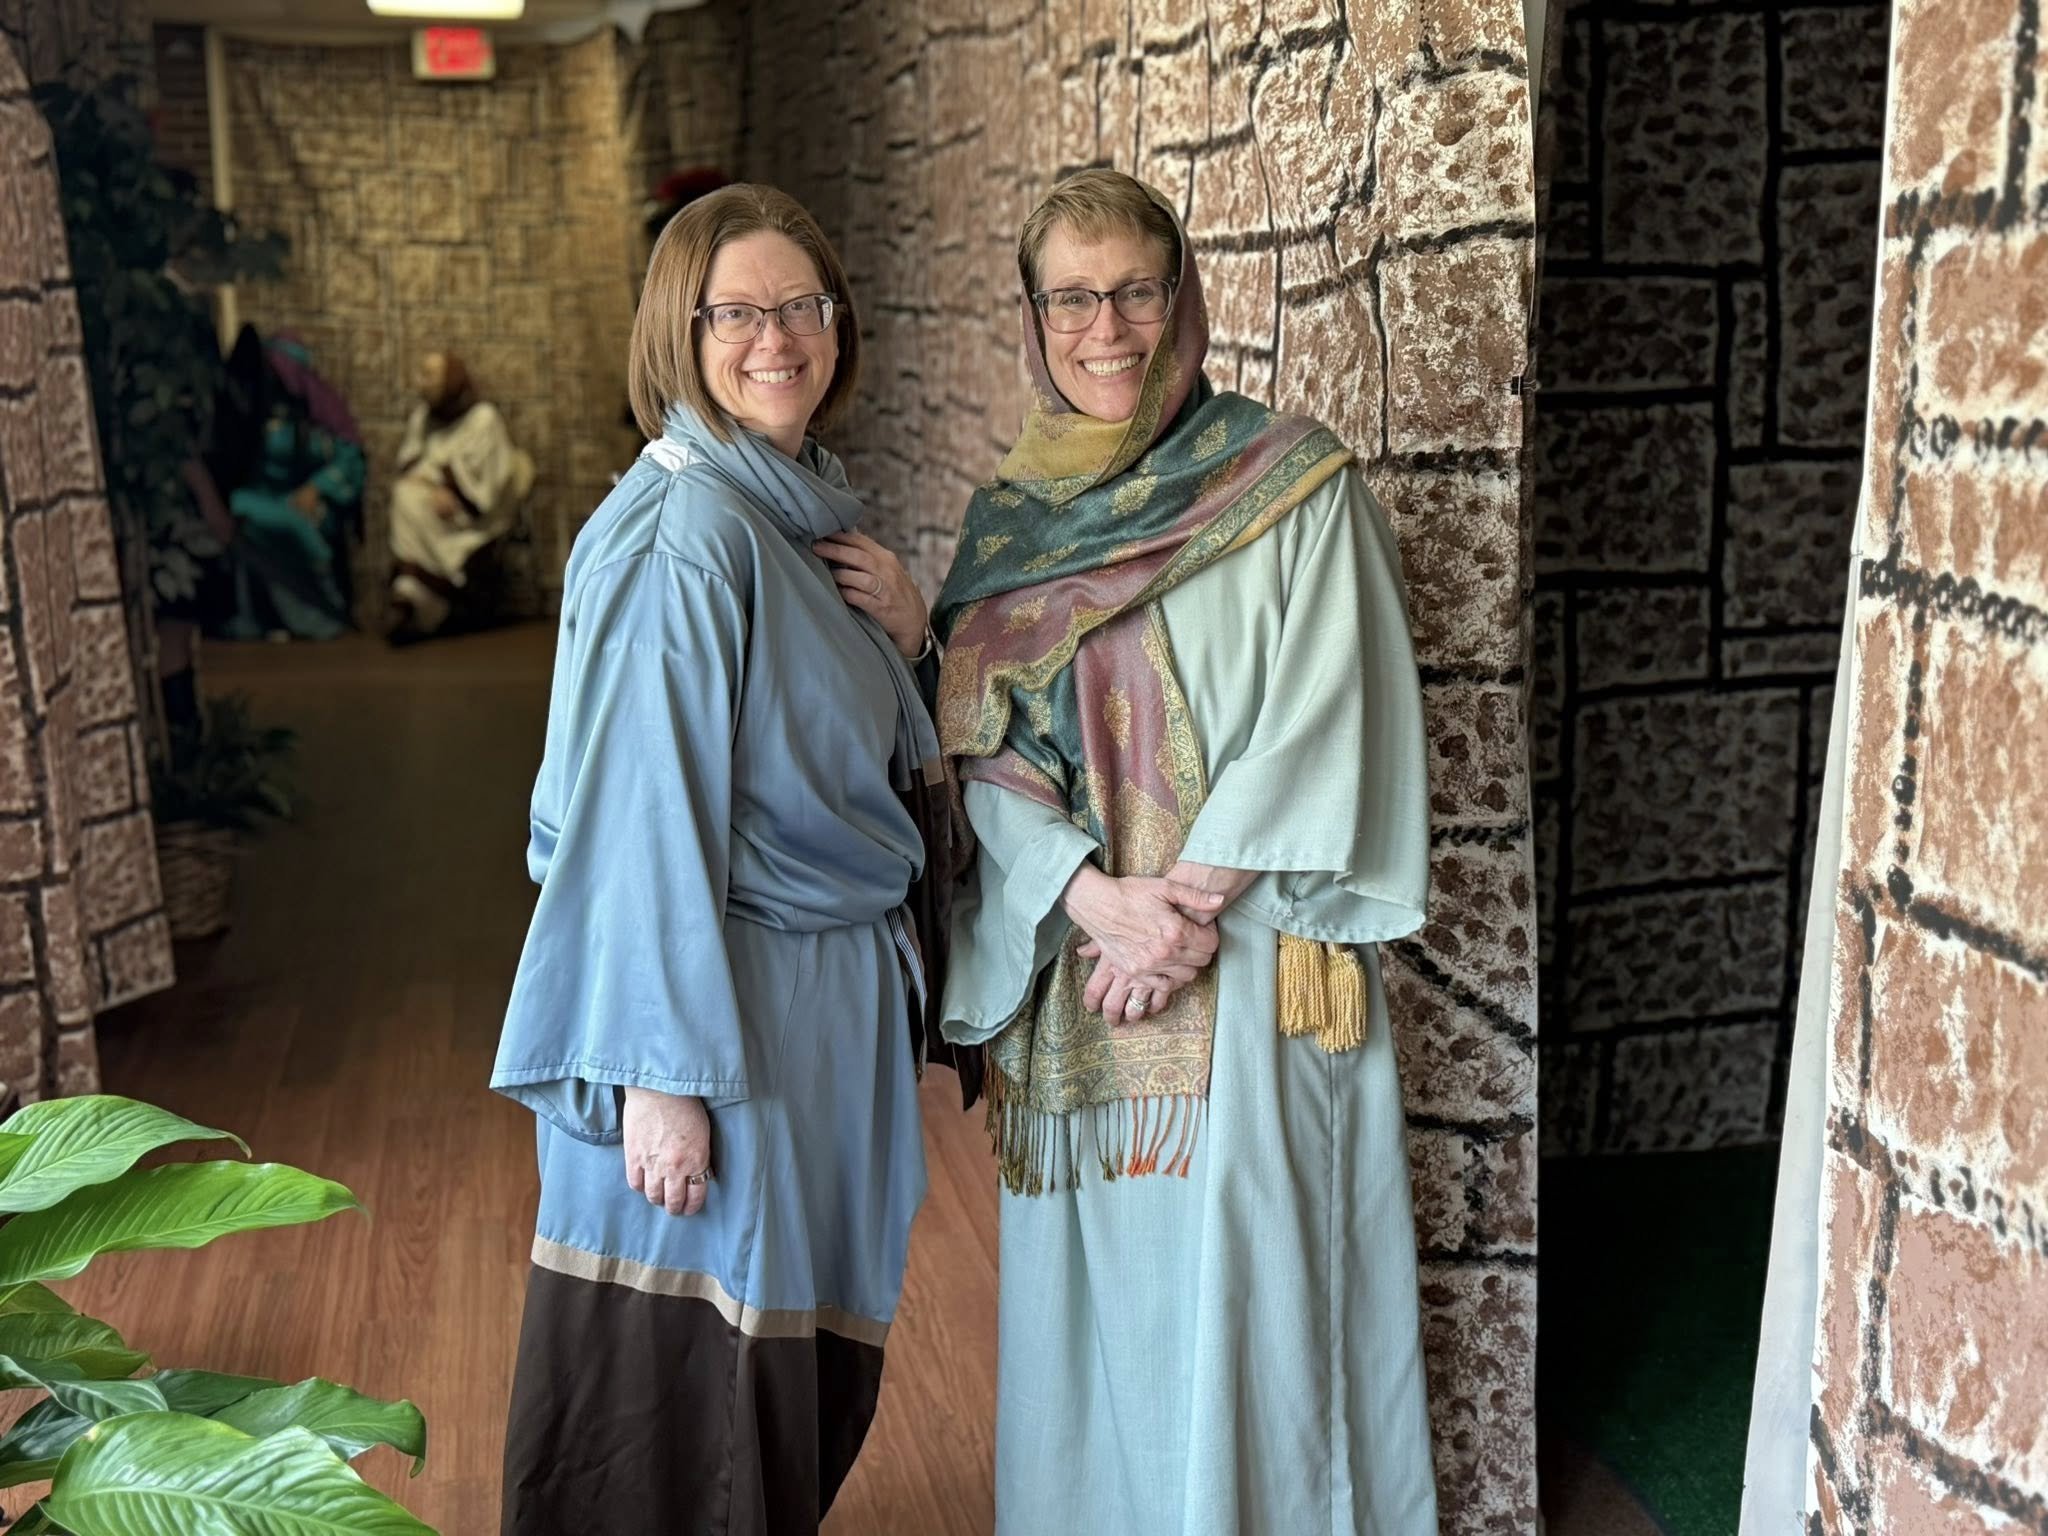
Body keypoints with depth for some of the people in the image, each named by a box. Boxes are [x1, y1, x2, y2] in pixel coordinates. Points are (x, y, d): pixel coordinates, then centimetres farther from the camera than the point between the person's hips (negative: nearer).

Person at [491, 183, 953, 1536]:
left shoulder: (814, 506, 8)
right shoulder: (685, 533, -19)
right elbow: (645, 814, -21)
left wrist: (905, 634, -3)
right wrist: (662, 1073, -22)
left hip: (842, 995, 9)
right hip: (725, 1009, -9)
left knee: (816, 1366, 21)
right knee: (700, 1369, 6)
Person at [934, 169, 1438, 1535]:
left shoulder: (1293, 480, -1)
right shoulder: (1011, 519, 10)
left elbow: (1322, 721, -8)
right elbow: (984, 750, 3)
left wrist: (1189, 906, -15)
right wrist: (1096, 896, -13)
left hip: (1251, 967, -3)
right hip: (1070, 960, 4)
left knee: (1239, 1298, -1)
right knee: (1088, 1291, 10)